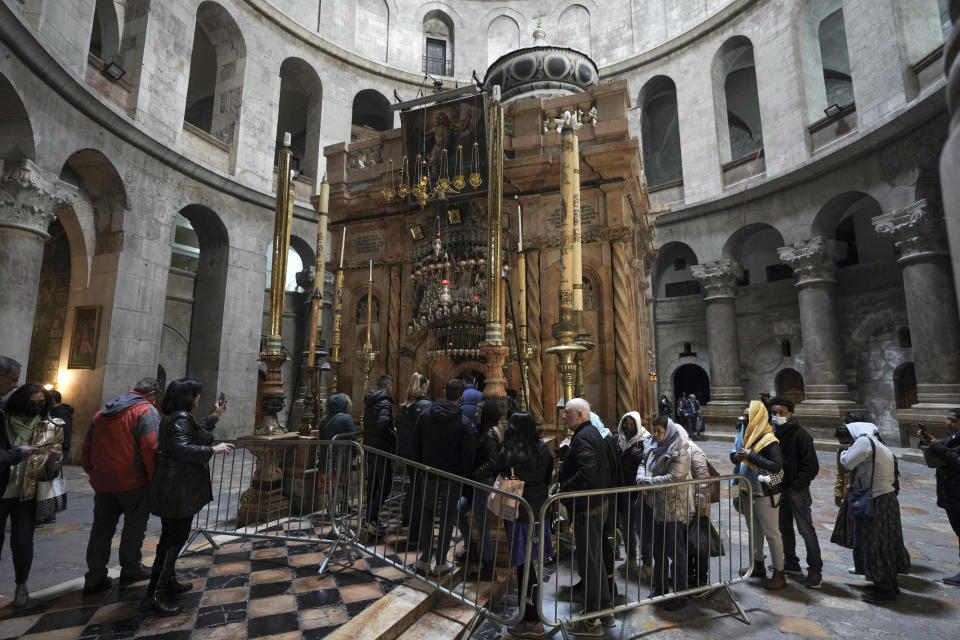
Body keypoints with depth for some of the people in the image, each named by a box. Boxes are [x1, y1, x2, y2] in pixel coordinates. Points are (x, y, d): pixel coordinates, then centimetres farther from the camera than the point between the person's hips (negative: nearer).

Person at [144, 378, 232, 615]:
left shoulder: (173, 418, 13)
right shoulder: (181, 418, -19)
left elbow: (195, 435, 25)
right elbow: (182, 448, -30)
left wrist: (215, 416, 24)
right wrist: (213, 449, -24)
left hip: (171, 488, 11)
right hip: (179, 490, -11)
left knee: (171, 537, 21)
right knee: (174, 539, -2)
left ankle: (168, 583, 34)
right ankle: (154, 596, 3)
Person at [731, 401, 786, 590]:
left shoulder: (769, 440, -20)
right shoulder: (745, 435, 3)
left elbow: (777, 466, -27)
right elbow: (734, 452, 12)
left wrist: (751, 456, -28)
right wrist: (736, 456, -10)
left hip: (765, 495, -8)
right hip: (748, 491, 8)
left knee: (771, 533, 5)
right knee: (754, 530, 21)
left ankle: (779, 574, 20)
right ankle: (758, 565, 37)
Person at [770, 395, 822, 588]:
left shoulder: (801, 435, -14)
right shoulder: (774, 434, 5)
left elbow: (812, 466, -15)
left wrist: (796, 486, -17)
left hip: (797, 491, -7)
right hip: (780, 489, 7)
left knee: (806, 530, -1)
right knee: (785, 528, 16)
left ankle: (815, 570, 12)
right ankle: (791, 563, 31)